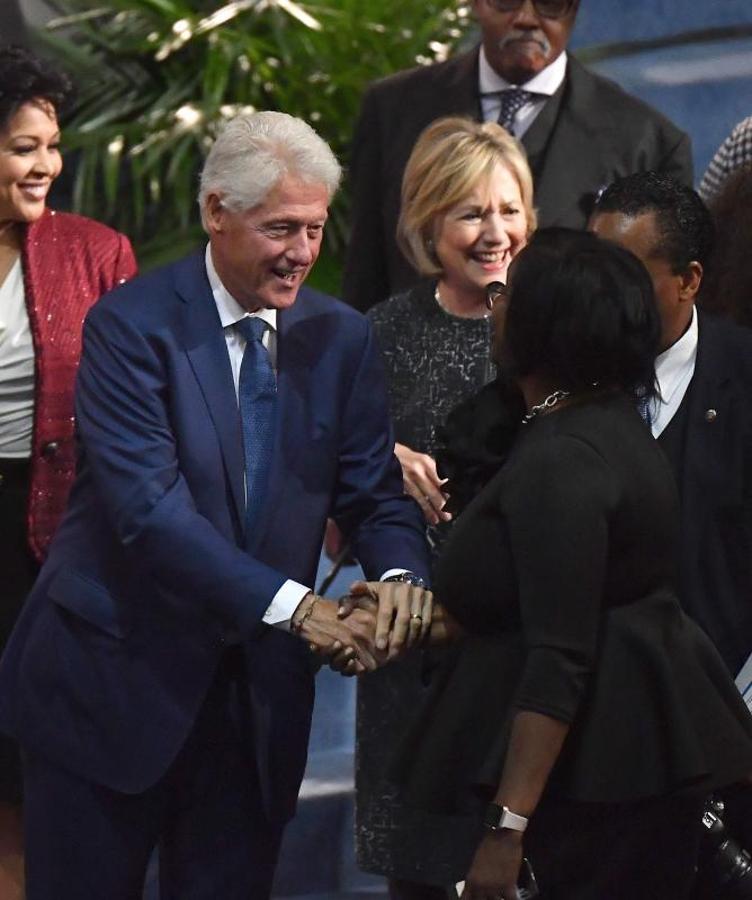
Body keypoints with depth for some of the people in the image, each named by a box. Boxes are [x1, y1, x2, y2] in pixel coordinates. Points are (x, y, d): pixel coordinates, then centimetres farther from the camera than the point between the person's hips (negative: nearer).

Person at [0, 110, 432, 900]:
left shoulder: (341, 338, 4)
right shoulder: (131, 325, -13)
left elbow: (373, 491, 5)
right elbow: (148, 508, -22)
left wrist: (399, 573, -19)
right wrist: (291, 604, -28)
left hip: (257, 691, 4)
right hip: (114, 679, -4)